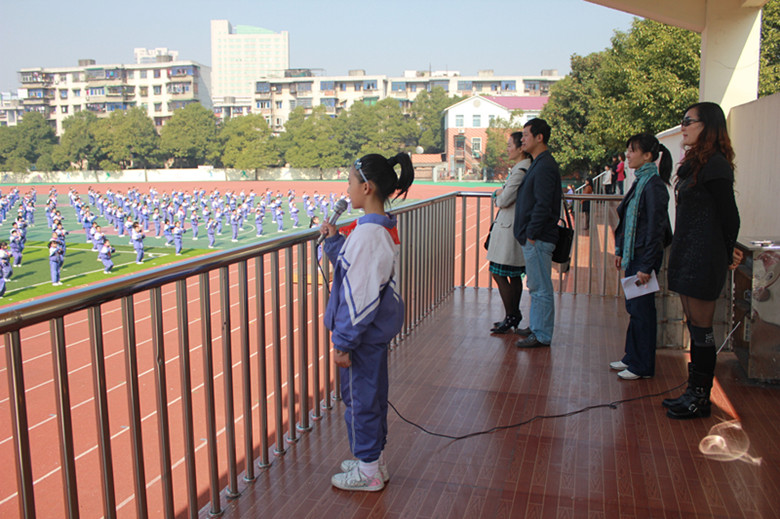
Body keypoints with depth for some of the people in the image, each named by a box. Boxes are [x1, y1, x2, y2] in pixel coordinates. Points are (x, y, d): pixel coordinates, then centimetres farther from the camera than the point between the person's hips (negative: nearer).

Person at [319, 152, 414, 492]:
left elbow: (360, 296, -24)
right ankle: (374, 460, 35)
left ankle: (368, 471, 21)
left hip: (363, 334, -10)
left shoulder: (367, 232, -24)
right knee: (372, 393, 20)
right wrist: (333, 240, 9)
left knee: (359, 396, 5)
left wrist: (344, 343, -20)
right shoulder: (385, 227, 6)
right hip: (378, 327, 10)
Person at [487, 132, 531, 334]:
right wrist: (500, 193, 1)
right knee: (514, 275, 15)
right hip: (512, 226, 10)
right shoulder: (525, 168, 14)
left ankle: (511, 316, 3)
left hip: (509, 228, -10)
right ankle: (514, 315, 23)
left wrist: (499, 196, 1)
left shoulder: (521, 171, -18)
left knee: (499, 273, -4)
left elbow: (504, 200, -18)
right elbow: (500, 196, 20)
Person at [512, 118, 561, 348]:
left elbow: (542, 205, -22)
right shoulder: (539, 164, 16)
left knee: (540, 288, -3)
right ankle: (536, 327, 28)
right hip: (534, 237, 11)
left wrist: (531, 234, -19)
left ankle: (542, 336, 4)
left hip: (538, 238, -11)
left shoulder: (544, 166, -17)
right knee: (536, 286, 18)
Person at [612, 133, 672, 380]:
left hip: (645, 257, -9)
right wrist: (620, 251, 16)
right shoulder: (640, 181, 11)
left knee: (641, 310, 0)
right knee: (633, 308, 16)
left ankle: (642, 366, 12)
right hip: (633, 255, 9)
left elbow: (656, 229, -19)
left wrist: (646, 267, -19)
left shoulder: (653, 185, -17)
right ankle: (632, 357, 28)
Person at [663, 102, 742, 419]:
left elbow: (730, 217, -14)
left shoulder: (714, 166, -15)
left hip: (703, 260, -10)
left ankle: (700, 399, 11)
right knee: (695, 327, 15)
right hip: (687, 258, 10)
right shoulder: (695, 163, 15)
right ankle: (695, 392, 25)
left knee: (701, 330, -1)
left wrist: (727, 254, -2)